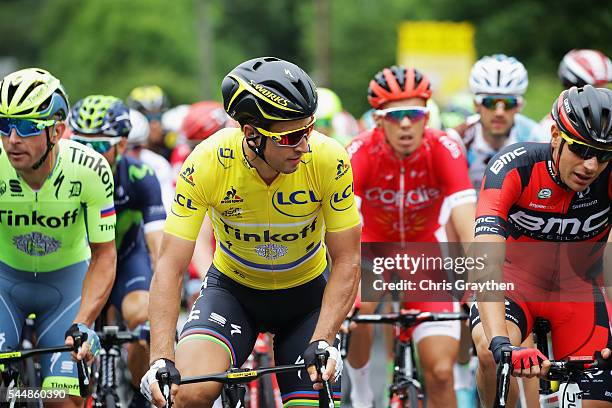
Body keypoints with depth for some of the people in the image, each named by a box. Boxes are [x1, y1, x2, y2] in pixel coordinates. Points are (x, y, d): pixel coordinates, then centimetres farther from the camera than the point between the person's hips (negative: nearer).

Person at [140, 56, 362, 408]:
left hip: (306, 293, 1)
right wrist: (161, 361, -37)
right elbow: (170, 267, -25)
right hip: (233, 289, -1)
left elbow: (346, 262, -18)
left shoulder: (328, 159, -26)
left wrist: (322, 343, -32)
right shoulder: (207, 163, -27)